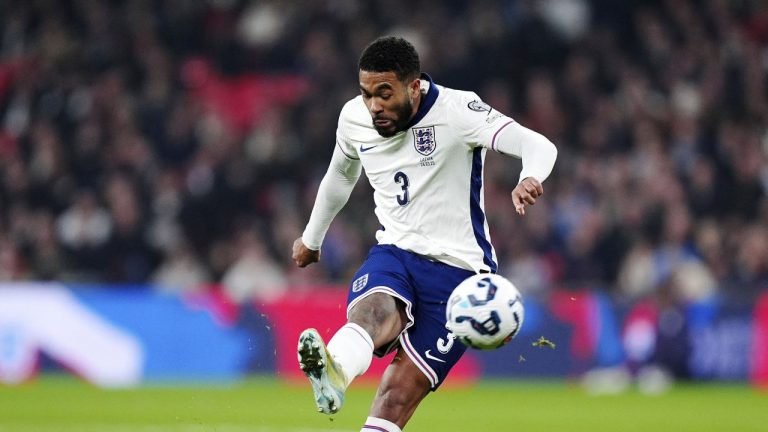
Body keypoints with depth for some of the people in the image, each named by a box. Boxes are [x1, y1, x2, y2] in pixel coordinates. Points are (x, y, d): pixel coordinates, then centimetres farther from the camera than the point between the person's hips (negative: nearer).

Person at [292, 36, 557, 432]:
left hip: (458, 268, -3)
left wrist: (530, 179, -50)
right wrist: (311, 237, 40)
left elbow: (538, 146, -27)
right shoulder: (354, 118, 3)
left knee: (400, 392, -15)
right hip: (394, 253, 3)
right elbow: (340, 176, 26)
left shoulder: (456, 111, -14)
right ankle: (333, 373, -67)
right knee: (373, 311, -35)